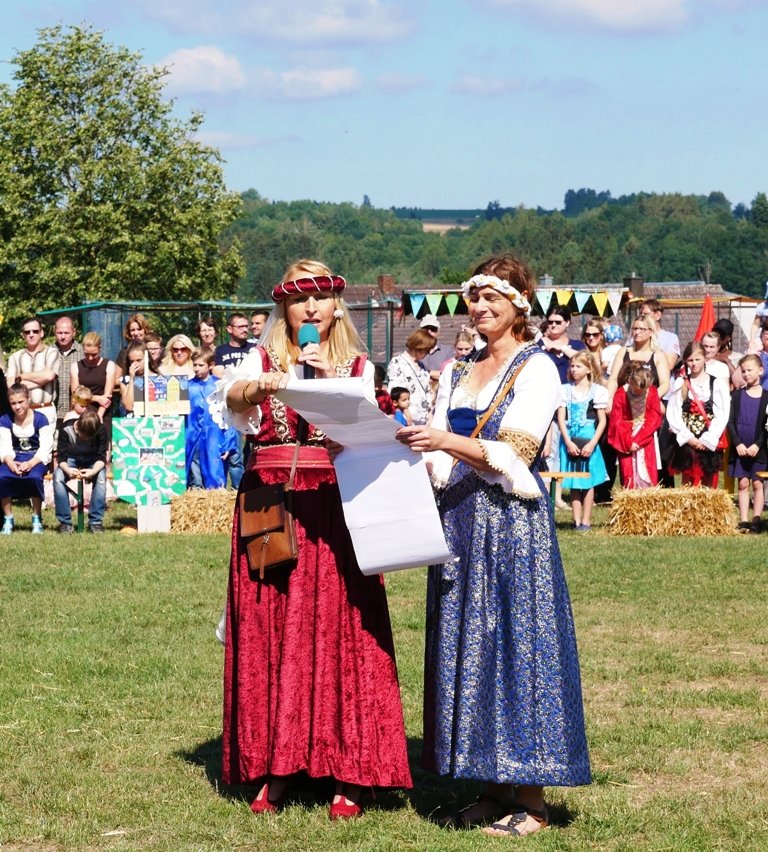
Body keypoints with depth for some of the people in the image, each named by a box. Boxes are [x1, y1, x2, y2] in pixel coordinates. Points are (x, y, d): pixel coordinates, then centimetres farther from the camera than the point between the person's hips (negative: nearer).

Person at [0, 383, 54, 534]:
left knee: (34, 476, -37)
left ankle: (37, 519, -14)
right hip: (14, 458, 2)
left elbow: (45, 448, -11)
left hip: (36, 458, -2)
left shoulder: (40, 419, -4)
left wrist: (31, 463, -28)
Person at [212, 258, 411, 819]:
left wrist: (333, 381, -13)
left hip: (336, 511, 0)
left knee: (340, 634, -5)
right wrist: (262, 386, -32)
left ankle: (349, 773, -1)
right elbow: (231, 393, -12)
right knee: (271, 636, -1)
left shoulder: (358, 367, 12)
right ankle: (274, 769, 5)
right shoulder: (262, 359, 10)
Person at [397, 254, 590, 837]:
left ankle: (530, 800, -2)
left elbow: (513, 455, -14)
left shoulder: (536, 368, -3)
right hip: (460, 521, 7)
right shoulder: (458, 373, 17)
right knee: (465, 648, 5)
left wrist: (448, 441, -27)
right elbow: (442, 460, 13)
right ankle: (494, 788, 12)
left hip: (513, 522, -7)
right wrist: (410, 446, -7)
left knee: (516, 643, -6)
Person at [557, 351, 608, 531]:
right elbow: (561, 418, 2)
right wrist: (568, 442, -9)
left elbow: (602, 421, -1)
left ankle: (586, 521, 5)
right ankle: (577, 520, 7)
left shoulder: (597, 391, -1)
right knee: (573, 483, 4)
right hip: (570, 441, 2)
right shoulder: (565, 390, 5)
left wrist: (592, 444, -10)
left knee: (588, 482, 1)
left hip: (589, 441, -2)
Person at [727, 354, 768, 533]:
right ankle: (743, 520, 3)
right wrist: (738, 443, -10)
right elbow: (731, 422, 2)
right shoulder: (737, 395, 6)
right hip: (740, 448, 1)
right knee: (743, 483, 2)